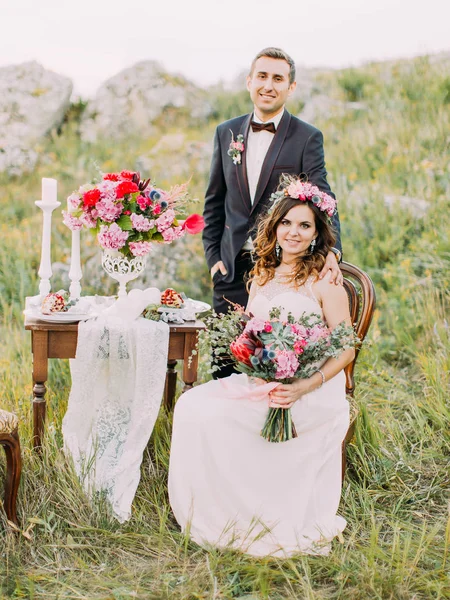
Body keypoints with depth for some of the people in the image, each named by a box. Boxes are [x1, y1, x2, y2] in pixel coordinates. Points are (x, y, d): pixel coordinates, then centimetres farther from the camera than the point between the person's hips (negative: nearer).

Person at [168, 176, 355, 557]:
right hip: (258, 382, 6)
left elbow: (346, 350, -8)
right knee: (191, 405, -15)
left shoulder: (325, 280, -5)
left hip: (311, 391, -6)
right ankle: (209, 515, -6)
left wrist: (303, 387, -21)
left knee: (214, 415, -23)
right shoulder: (263, 275, 14)